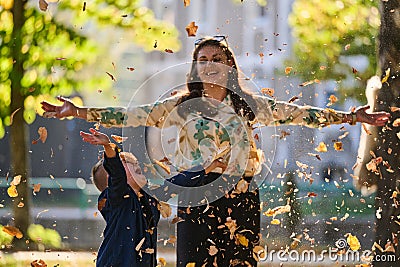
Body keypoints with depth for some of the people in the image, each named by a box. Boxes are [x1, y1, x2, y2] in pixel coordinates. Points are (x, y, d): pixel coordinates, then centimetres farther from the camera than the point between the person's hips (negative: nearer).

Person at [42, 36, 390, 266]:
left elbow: (295, 113, 13)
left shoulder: (247, 104, 11)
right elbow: (133, 115, 2)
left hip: (240, 199, 1)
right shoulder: (182, 106, 7)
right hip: (197, 198, -1)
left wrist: (349, 117, 12)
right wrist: (79, 112, -7)